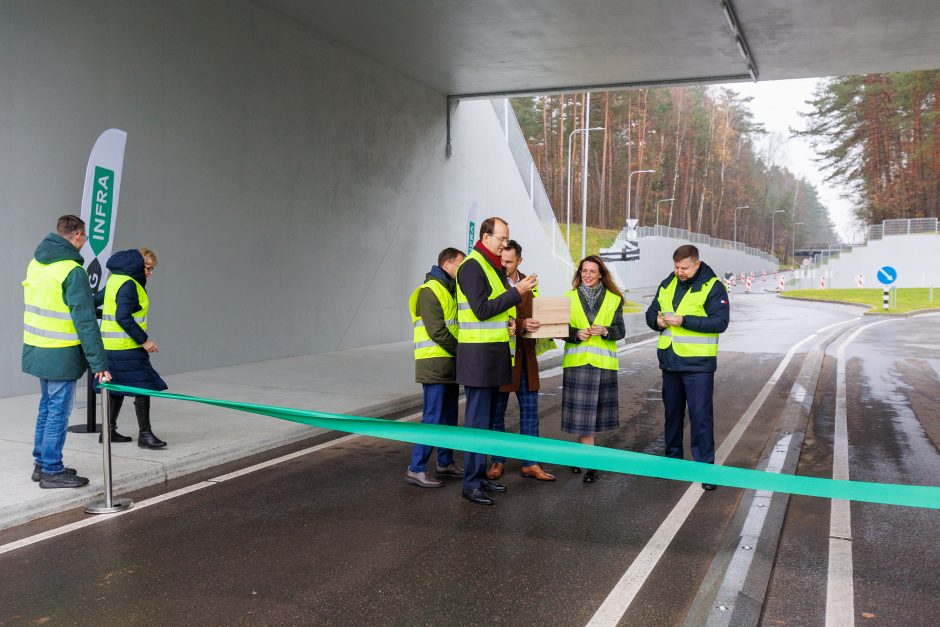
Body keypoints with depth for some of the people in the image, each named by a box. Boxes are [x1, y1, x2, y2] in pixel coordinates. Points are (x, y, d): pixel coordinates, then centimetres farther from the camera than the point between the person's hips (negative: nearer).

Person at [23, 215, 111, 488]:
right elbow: (86, 322, -21)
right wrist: (99, 363, -20)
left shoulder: (36, 263, 9)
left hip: (36, 349, 9)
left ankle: (42, 464, 29)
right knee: (58, 412, 1)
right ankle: (52, 471, 9)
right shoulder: (72, 271, -18)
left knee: (46, 408, 19)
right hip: (60, 354, -9)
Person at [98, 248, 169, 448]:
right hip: (126, 348, -10)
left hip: (111, 345, 10)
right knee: (143, 387, -5)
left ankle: (109, 430, 24)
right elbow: (123, 317, -24)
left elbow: (96, 302, 22)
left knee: (117, 388, 17)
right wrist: (143, 339, -20)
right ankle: (144, 434, -1)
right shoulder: (128, 284, -17)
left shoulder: (115, 279, 13)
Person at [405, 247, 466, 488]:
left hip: (450, 365, 10)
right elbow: (437, 331, -20)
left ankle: (445, 463, 25)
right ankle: (416, 469, -4)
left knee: (449, 417, 15)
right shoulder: (430, 291, -13)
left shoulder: (450, 290, 18)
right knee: (433, 418, -9)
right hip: (435, 365, -10)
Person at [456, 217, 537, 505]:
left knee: (487, 418, 13)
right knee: (477, 420, -6)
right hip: (478, 354, -10)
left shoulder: (496, 268, 17)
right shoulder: (472, 266, -13)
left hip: (495, 353, 10)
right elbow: (481, 310, -19)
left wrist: (509, 320, 7)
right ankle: (471, 484, 0)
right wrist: (517, 292, -18)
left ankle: (480, 476, 22)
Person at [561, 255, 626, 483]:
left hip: (603, 362, 0)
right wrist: (576, 334, -15)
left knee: (593, 411, 5)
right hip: (576, 362, 0)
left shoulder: (614, 299, 6)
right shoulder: (569, 298, 7)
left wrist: (605, 331, -17)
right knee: (581, 412, -3)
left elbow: (620, 330, 3)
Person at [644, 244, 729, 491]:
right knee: (672, 413, 16)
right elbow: (651, 313, 16)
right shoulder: (667, 284, 9)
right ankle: (673, 459, 30)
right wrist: (658, 321, -8)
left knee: (700, 415, -5)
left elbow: (720, 322, -19)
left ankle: (705, 466, 4)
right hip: (670, 362, 6)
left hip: (698, 364, -6)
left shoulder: (713, 287, -10)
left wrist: (684, 321, -24)